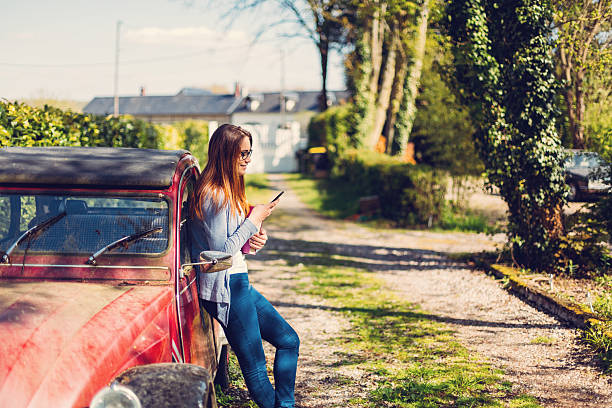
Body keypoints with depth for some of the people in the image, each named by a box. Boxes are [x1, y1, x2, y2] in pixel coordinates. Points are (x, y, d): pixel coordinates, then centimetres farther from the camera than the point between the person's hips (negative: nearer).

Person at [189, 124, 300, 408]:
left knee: (288, 340, 12)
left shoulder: (228, 191, 14)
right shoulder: (214, 195, -18)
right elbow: (221, 250, -20)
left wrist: (254, 237, 1)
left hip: (238, 282, 11)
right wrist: (254, 220, -13)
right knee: (255, 368, -4)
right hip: (225, 286, -11)